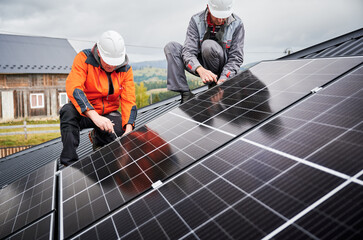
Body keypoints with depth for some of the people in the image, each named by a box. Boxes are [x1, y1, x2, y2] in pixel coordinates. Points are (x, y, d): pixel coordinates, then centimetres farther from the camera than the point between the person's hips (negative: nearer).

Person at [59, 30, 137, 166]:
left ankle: (98, 138, 13)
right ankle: (69, 163, -25)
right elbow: (73, 87, -29)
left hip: (109, 113, 3)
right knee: (68, 111, -36)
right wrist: (94, 116, -43)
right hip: (84, 112, -3)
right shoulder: (84, 58, -15)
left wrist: (129, 127, -26)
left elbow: (128, 100, -9)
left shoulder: (125, 69, -4)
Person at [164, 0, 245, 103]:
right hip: (200, 66, 3)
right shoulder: (196, 20, -12)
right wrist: (200, 69, -42)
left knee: (208, 45, -32)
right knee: (171, 47, -17)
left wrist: (224, 78, -30)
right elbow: (188, 51, -21)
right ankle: (185, 94, -25)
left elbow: (236, 58, -12)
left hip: (224, 70, -2)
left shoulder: (237, 24, -12)